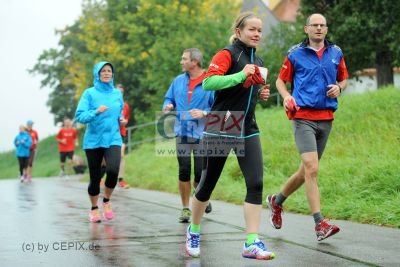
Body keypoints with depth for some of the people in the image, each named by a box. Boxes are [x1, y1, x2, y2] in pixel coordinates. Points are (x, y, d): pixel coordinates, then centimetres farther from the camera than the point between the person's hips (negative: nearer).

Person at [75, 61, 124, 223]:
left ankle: (107, 200, 6)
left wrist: (121, 119, 5)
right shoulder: (90, 93, -1)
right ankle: (94, 209, 27)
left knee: (113, 170, -21)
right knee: (95, 177, 4)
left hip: (113, 139, 2)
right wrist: (96, 112, -25)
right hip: (93, 141, -1)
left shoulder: (117, 93, 10)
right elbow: (80, 116, -10)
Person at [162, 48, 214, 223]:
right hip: (182, 133, 3)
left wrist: (204, 113, -21)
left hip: (202, 135, -3)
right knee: (184, 172, 0)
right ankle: (185, 208, 10)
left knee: (200, 173, -2)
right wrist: (168, 106, -1)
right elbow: (169, 98, 21)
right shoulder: (178, 81, 12)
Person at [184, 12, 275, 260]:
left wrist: (261, 93, 9)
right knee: (208, 183, 6)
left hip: (247, 129, 6)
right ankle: (194, 231, 29)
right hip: (220, 128, -6)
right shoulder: (228, 54, -8)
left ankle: (252, 243, -7)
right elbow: (208, 83, -23)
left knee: (256, 183, -8)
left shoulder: (258, 62, 15)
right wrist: (241, 75, -26)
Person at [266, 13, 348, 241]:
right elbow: (281, 80, 10)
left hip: (326, 119, 5)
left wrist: (338, 88, -1)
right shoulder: (295, 54, 2)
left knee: (306, 171, 12)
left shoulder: (336, 53, 12)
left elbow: (344, 79, 22)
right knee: (312, 169, -18)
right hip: (303, 117, -5)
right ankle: (320, 224, -17)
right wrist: (286, 96, -11)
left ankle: (277, 201, 36)